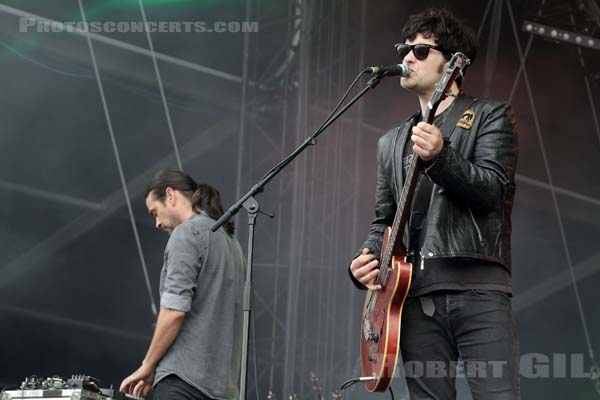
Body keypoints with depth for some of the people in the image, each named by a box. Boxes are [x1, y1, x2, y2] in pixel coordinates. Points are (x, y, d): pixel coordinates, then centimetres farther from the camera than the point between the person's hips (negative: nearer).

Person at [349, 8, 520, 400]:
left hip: (476, 285, -5)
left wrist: (440, 157, -24)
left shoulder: (490, 115, 8)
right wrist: (367, 259, 3)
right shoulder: (391, 142, 24)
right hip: (415, 294, 5)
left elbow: (491, 190, -7)